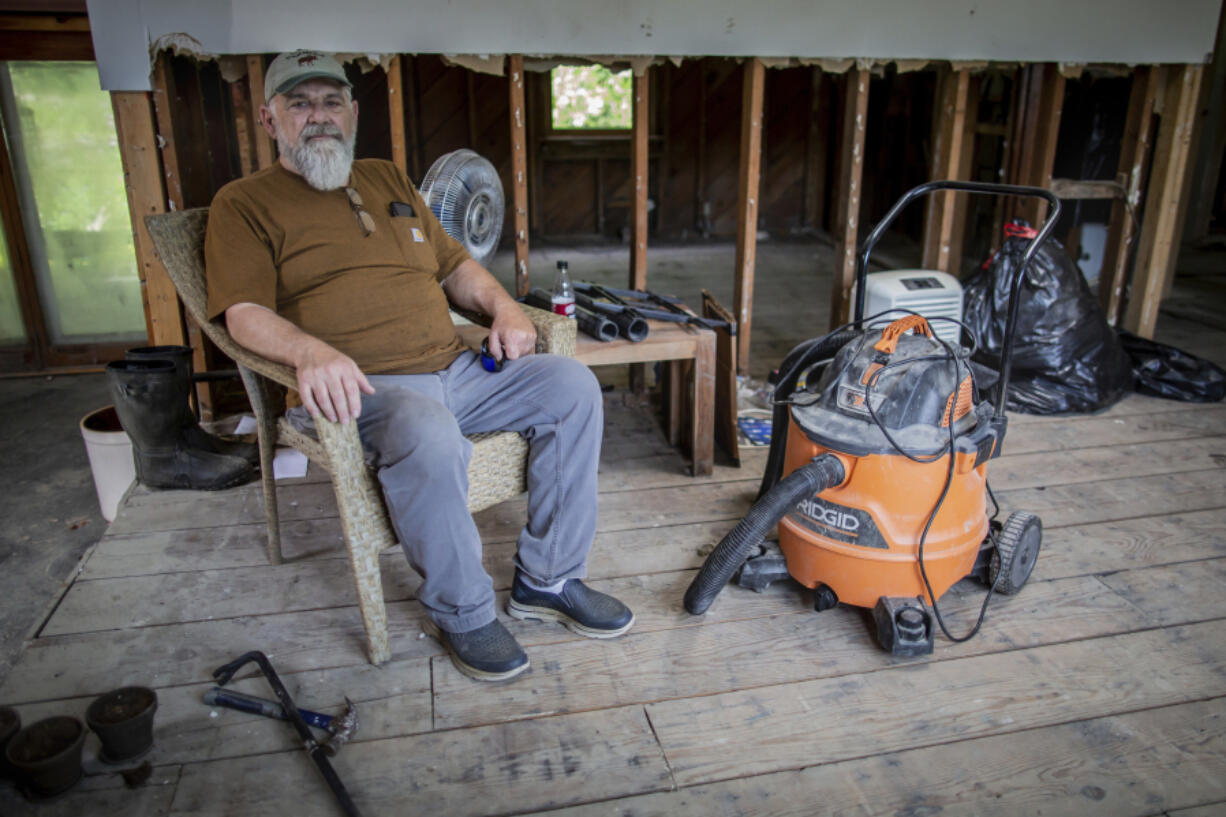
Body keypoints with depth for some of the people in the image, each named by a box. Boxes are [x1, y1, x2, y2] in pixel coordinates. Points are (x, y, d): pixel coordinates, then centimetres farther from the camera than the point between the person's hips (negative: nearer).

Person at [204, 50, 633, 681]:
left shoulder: (388, 180, 24)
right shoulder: (243, 203, 7)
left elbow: (454, 264, 27)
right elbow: (244, 313, -7)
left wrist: (502, 306, 6)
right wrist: (312, 352, -28)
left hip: (455, 368, 6)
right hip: (359, 387, -6)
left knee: (571, 386, -11)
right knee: (427, 434, -38)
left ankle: (548, 578, -2)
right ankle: (461, 612, -13)